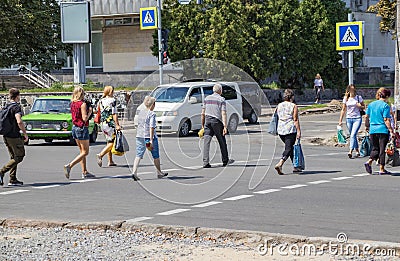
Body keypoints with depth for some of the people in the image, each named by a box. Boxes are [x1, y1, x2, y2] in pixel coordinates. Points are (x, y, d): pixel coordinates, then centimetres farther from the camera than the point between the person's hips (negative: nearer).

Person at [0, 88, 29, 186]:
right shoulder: (16, 107, -13)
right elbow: (19, 121, -25)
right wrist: (25, 134, -16)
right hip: (14, 136, -9)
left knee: (14, 157, 15)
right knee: (19, 157, -2)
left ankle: (13, 179, 12)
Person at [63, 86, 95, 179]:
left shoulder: (73, 103, 7)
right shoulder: (83, 104, -16)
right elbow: (85, 118, -22)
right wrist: (90, 112, -5)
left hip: (74, 127, 8)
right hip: (82, 128, -8)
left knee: (82, 151, 14)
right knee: (85, 152, -1)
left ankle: (85, 172, 15)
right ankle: (69, 166, -13)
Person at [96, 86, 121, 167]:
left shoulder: (101, 101, 10)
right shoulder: (112, 100, -9)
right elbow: (114, 114, -14)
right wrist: (117, 125, -14)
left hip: (103, 123, 8)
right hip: (110, 123, -8)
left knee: (109, 142, 15)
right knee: (112, 142, -4)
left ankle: (110, 161, 14)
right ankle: (100, 155, -22)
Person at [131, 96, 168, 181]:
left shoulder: (141, 112, 8)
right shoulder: (152, 114, -13)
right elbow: (151, 127, -18)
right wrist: (151, 140, -20)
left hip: (139, 136, 6)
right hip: (149, 136, -5)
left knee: (138, 155, 1)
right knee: (156, 156, 12)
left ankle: (134, 172, -16)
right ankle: (159, 173, 26)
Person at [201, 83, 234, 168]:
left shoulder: (207, 98, 11)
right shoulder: (222, 100, -1)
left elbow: (203, 113, 10)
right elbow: (223, 114, -10)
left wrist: (202, 125, 17)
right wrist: (225, 126, -13)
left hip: (207, 121, 3)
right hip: (217, 121, -3)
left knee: (206, 142, -2)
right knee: (222, 141, 11)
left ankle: (205, 162, -11)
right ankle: (225, 160, 20)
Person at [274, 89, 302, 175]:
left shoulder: (279, 106, 9)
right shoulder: (294, 106, -6)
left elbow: (277, 118, 14)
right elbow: (295, 120, -10)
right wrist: (298, 131, -11)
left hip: (280, 130, 6)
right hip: (291, 130, -6)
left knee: (290, 147, 18)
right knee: (288, 148, -7)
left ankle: (295, 167, 24)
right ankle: (279, 164, -26)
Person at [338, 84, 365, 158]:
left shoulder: (358, 97, -1)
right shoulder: (346, 99, 6)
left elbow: (364, 107, 9)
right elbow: (343, 110, 12)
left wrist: (360, 106, -14)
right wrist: (340, 120, 9)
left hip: (357, 119, -3)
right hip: (349, 119, 3)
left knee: (353, 135, -17)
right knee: (353, 136, 9)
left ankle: (350, 151, -23)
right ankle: (357, 151, 23)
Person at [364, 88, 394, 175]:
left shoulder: (371, 104, 7)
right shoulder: (385, 106, -10)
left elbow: (366, 117, 13)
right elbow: (386, 120, -15)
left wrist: (367, 126, 28)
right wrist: (391, 131, -13)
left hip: (372, 130, 5)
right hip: (383, 130, -5)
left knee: (375, 148, 17)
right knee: (382, 149, 3)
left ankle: (369, 162, -6)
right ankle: (381, 169, 5)